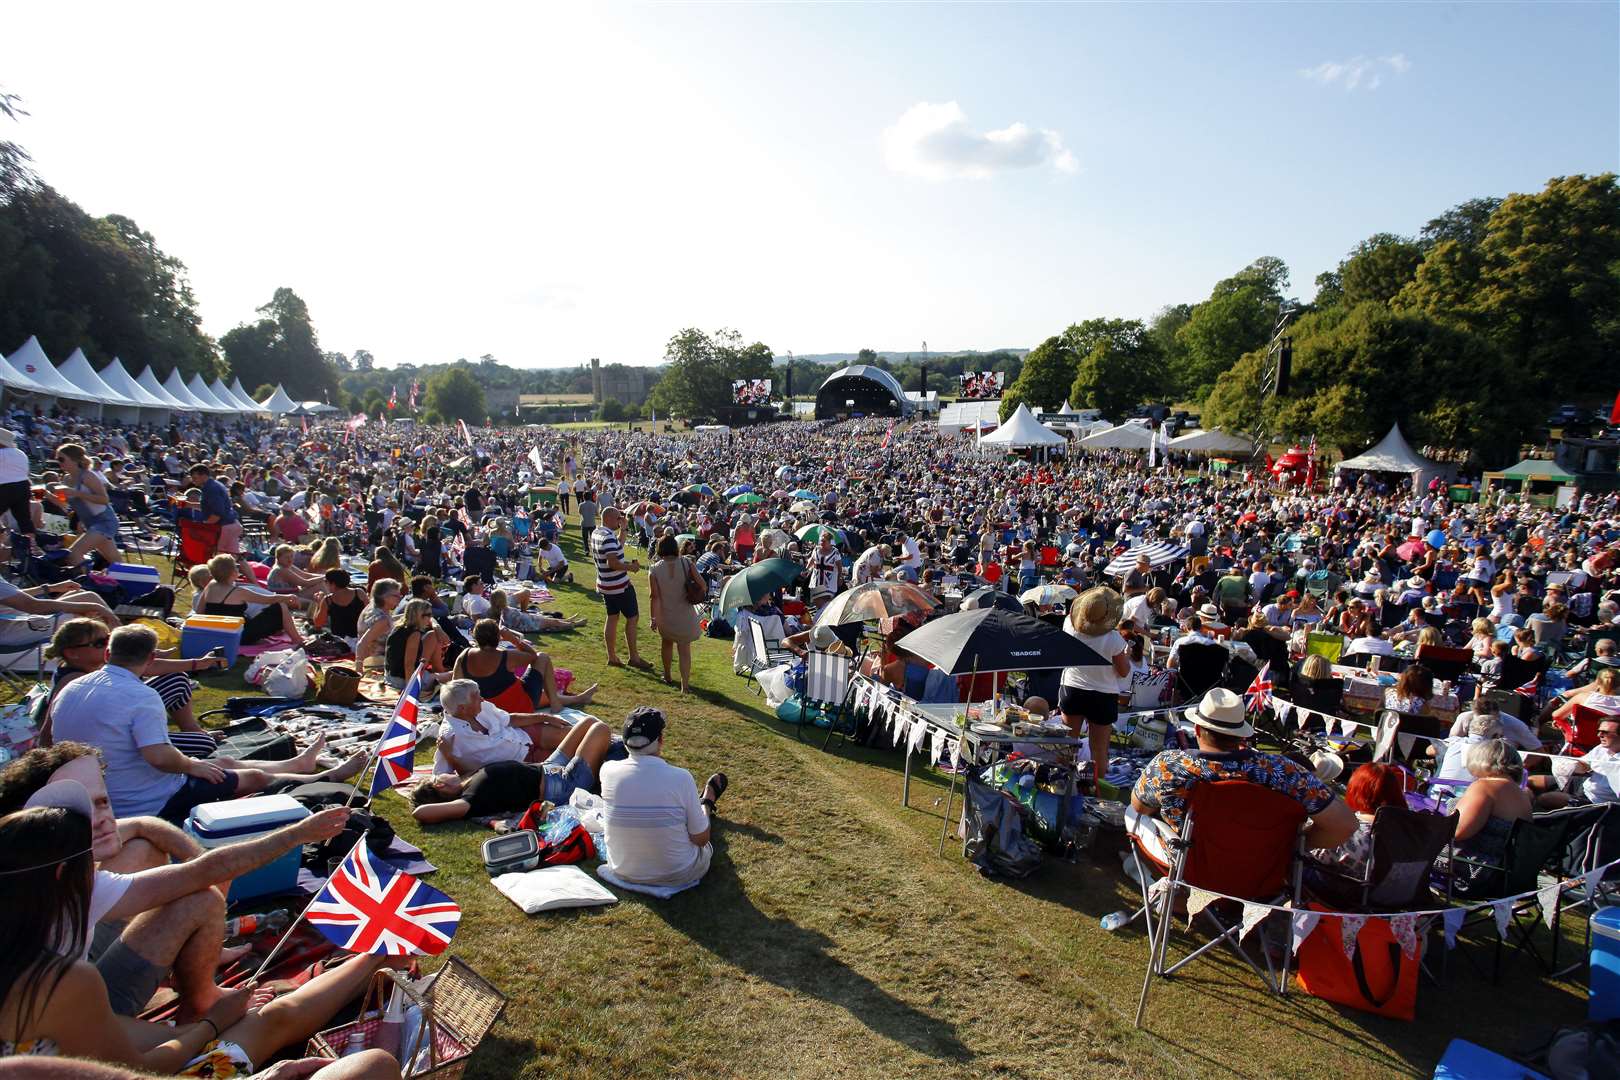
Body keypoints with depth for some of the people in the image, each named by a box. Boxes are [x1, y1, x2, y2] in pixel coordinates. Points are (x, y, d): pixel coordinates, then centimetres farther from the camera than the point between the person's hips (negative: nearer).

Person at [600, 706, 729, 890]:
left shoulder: (608, 771, -17)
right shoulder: (681, 778, -26)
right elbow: (701, 839, -12)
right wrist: (705, 804, 5)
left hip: (621, 873, 3)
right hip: (678, 877, -3)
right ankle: (707, 801, 60)